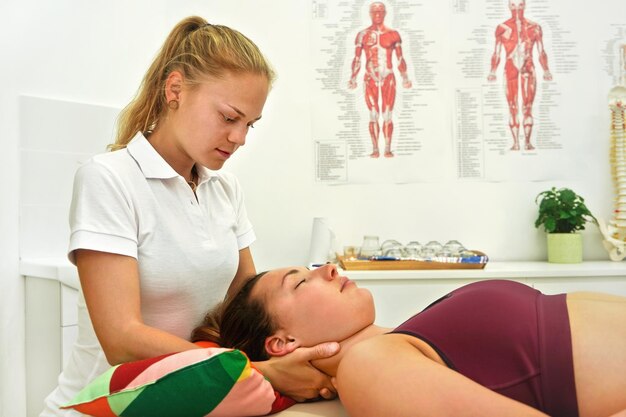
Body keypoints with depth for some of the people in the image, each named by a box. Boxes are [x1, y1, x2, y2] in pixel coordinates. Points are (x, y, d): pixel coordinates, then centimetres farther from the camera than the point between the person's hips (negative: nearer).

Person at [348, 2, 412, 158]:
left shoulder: (393, 34, 6)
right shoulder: (363, 35, 7)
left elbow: (400, 59, 6)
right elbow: (357, 59, 6)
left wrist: (405, 77, -4)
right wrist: (353, 77, -6)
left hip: (388, 78, 0)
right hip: (370, 79, 0)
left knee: (387, 115, -3)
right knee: (373, 115, -1)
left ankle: (388, 149, 0)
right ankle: (375, 149, 2)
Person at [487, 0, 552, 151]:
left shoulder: (534, 28, 9)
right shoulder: (502, 28, 6)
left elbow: (541, 52, 7)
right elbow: (496, 53, 5)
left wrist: (546, 70, -3)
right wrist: (492, 71, -5)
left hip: (528, 70, 0)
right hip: (510, 70, 0)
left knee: (527, 107, -2)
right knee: (512, 107, -1)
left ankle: (527, 142, 0)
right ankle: (515, 142, 2)